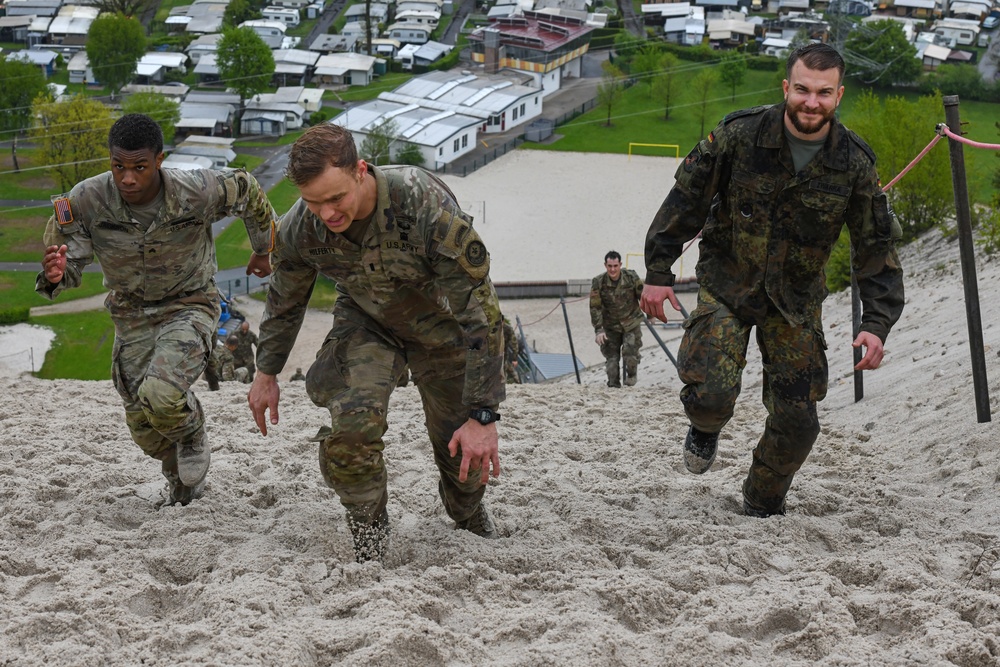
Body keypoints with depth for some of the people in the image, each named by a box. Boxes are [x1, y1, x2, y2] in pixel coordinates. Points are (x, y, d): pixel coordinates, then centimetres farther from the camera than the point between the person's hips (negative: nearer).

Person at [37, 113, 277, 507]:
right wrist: (56, 274, -41)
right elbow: (69, 262, -14)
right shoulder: (85, 201, -22)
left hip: (190, 307, -3)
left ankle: (192, 436, 8)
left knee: (162, 393, -29)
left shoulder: (196, 193, -25)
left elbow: (247, 191, -4)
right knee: (144, 427, 9)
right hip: (132, 317, 4)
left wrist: (263, 250, 12)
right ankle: (181, 481, 43)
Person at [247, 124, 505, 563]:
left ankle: (469, 516, 40)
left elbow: (480, 312, -34)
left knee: (465, 450, 5)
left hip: (440, 323, -2)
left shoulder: (426, 207, -40)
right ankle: (368, 536, 1)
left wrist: (483, 415, -35)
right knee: (351, 420, -24)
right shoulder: (299, 229, -26)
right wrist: (266, 373, 11)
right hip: (366, 321, 2)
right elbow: (284, 301, -1)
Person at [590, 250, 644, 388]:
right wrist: (598, 330, -15)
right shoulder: (598, 282, -15)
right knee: (611, 356, 1)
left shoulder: (632, 277, -15)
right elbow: (595, 308, -11)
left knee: (630, 352, -13)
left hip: (631, 323, -1)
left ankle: (632, 374, 15)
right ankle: (613, 384, 12)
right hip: (611, 325, 1)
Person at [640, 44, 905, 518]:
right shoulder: (739, 136, -16)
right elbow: (686, 200, -6)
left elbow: (877, 249, -3)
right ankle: (706, 429, 21)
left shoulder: (854, 165, -10)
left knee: (797, 422, 0)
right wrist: (658, 272, -6)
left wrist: (876, 324, -12)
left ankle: (764, 506, 30)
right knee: (710, 396, -19)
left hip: (795, 300, 2)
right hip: (726, 285, -2)